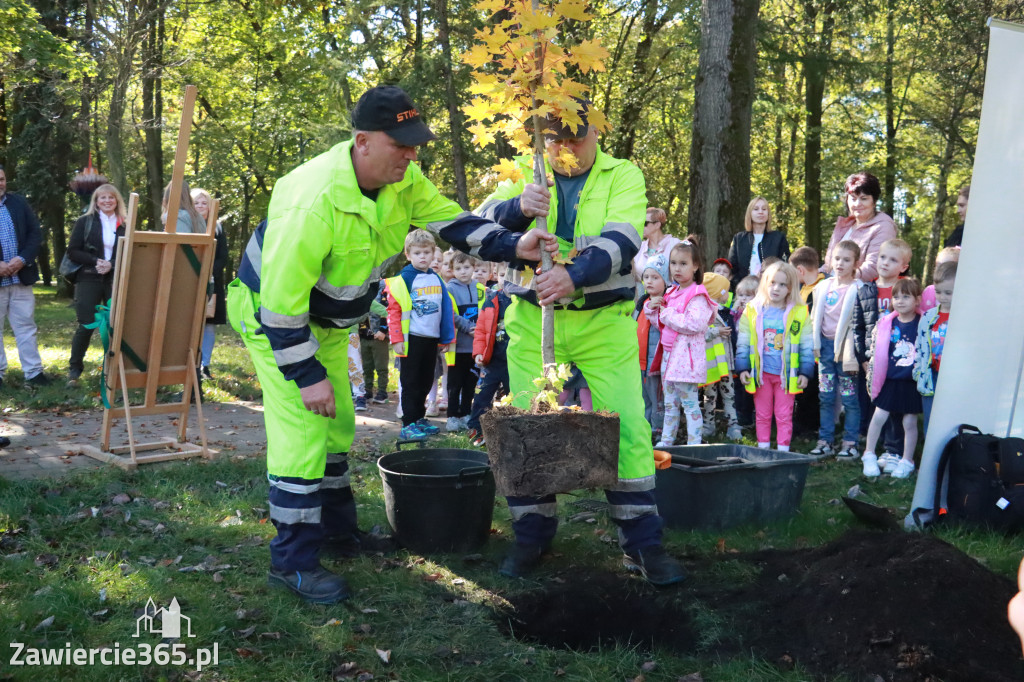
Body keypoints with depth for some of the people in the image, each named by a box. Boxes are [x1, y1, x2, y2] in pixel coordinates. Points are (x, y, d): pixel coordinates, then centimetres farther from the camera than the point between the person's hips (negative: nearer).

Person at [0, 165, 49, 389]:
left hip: (21, 276, 3)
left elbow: (35, 233, 4)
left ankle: (33, 372, 10)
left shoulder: (19, 203, 7)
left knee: (26, 326, 6)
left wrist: (22, 259, -10)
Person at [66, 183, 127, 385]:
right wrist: (96, 261, -15)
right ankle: (74, 369, 9)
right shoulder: (84, 222, 4)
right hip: (89, 280, -2)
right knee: (86, 326, -5)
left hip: (116, 280, 2)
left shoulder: (125, 225, 9)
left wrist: (112, 265, -11)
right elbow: (72, 252, 0)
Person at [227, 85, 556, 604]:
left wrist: (513, 246, -22)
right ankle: (292, 561, -2)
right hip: (274, 317, -9)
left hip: (327, 321, 9)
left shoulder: (403, 181, -12)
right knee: (301, 432, -13)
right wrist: (307, 376, -29)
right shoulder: (313, 201, -37)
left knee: (336, 426, 18)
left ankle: (337, 531, 35)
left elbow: (453, 221, -4)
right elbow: (281, 300, -32)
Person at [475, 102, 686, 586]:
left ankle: (642, 543, 8)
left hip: (605, 323, -2)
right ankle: (532, 536, 21)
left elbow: (621, 241, -15)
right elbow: (482, 222, -4)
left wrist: (576, 276, -33)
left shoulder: (623, 176, 1)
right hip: (533, 321, 2)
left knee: (628, 427, -4)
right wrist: (518, 207, -26)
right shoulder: (525, 174, 8)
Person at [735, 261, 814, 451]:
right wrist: (743, 368, -2)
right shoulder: (752, 311, 0)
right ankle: (763, 449, 20)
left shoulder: (799, 313, -2)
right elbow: (743, 343, 3)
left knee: (784, 415, 5)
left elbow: (807, 346, 2)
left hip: (786, 374, -1)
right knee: (763, 414, 11)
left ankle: (783, 450, 11)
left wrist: (805, 372, -2)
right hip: (761, 373, 1)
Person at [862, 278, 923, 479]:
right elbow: (876, 351, 5)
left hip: (912, 382, -2)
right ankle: (869, 456, 17)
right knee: (879, 417, 3)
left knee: (910, 422, 6)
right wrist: (873, 377, 3)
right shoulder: (886, 323, 0)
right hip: (890, 380, 2)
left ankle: (906, 462, 19)